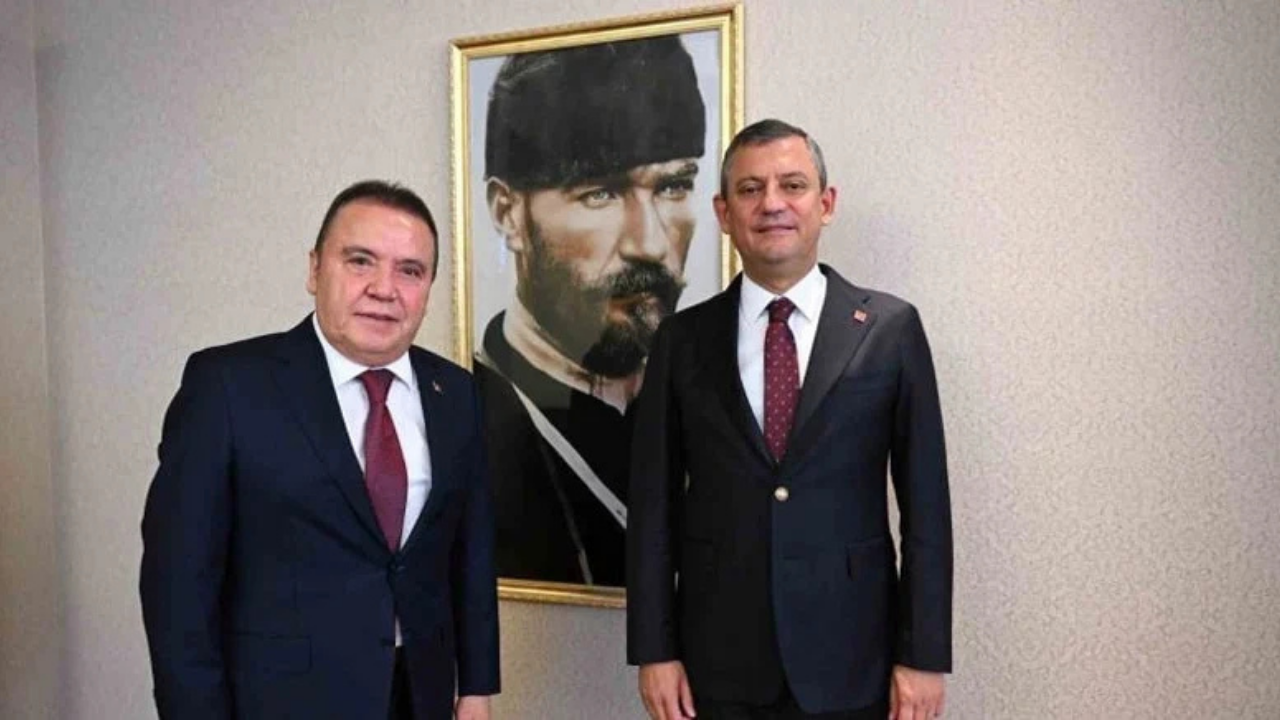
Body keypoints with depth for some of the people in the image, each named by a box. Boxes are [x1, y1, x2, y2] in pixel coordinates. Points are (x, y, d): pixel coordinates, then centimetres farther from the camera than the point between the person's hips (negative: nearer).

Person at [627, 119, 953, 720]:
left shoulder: (891, 328, -3)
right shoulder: (682, 339, 0)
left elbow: (924, 502, -2)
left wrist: (923, 654, -4)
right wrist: (654, 649, -2)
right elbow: (654, 502, 1)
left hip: (849, 660, 0)